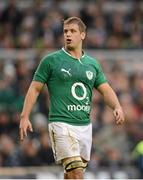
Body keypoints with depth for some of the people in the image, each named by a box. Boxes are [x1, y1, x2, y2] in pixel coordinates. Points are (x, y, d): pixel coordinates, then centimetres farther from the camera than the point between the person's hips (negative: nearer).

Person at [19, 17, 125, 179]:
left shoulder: (93, 64, 13)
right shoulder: (50, 60, 0)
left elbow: (105, 90, 11)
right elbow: (35, 88, 2)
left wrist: (117, 107, -9)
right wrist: (24, 117, -5)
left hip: (85, 126, 5)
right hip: (62, 124, -5)